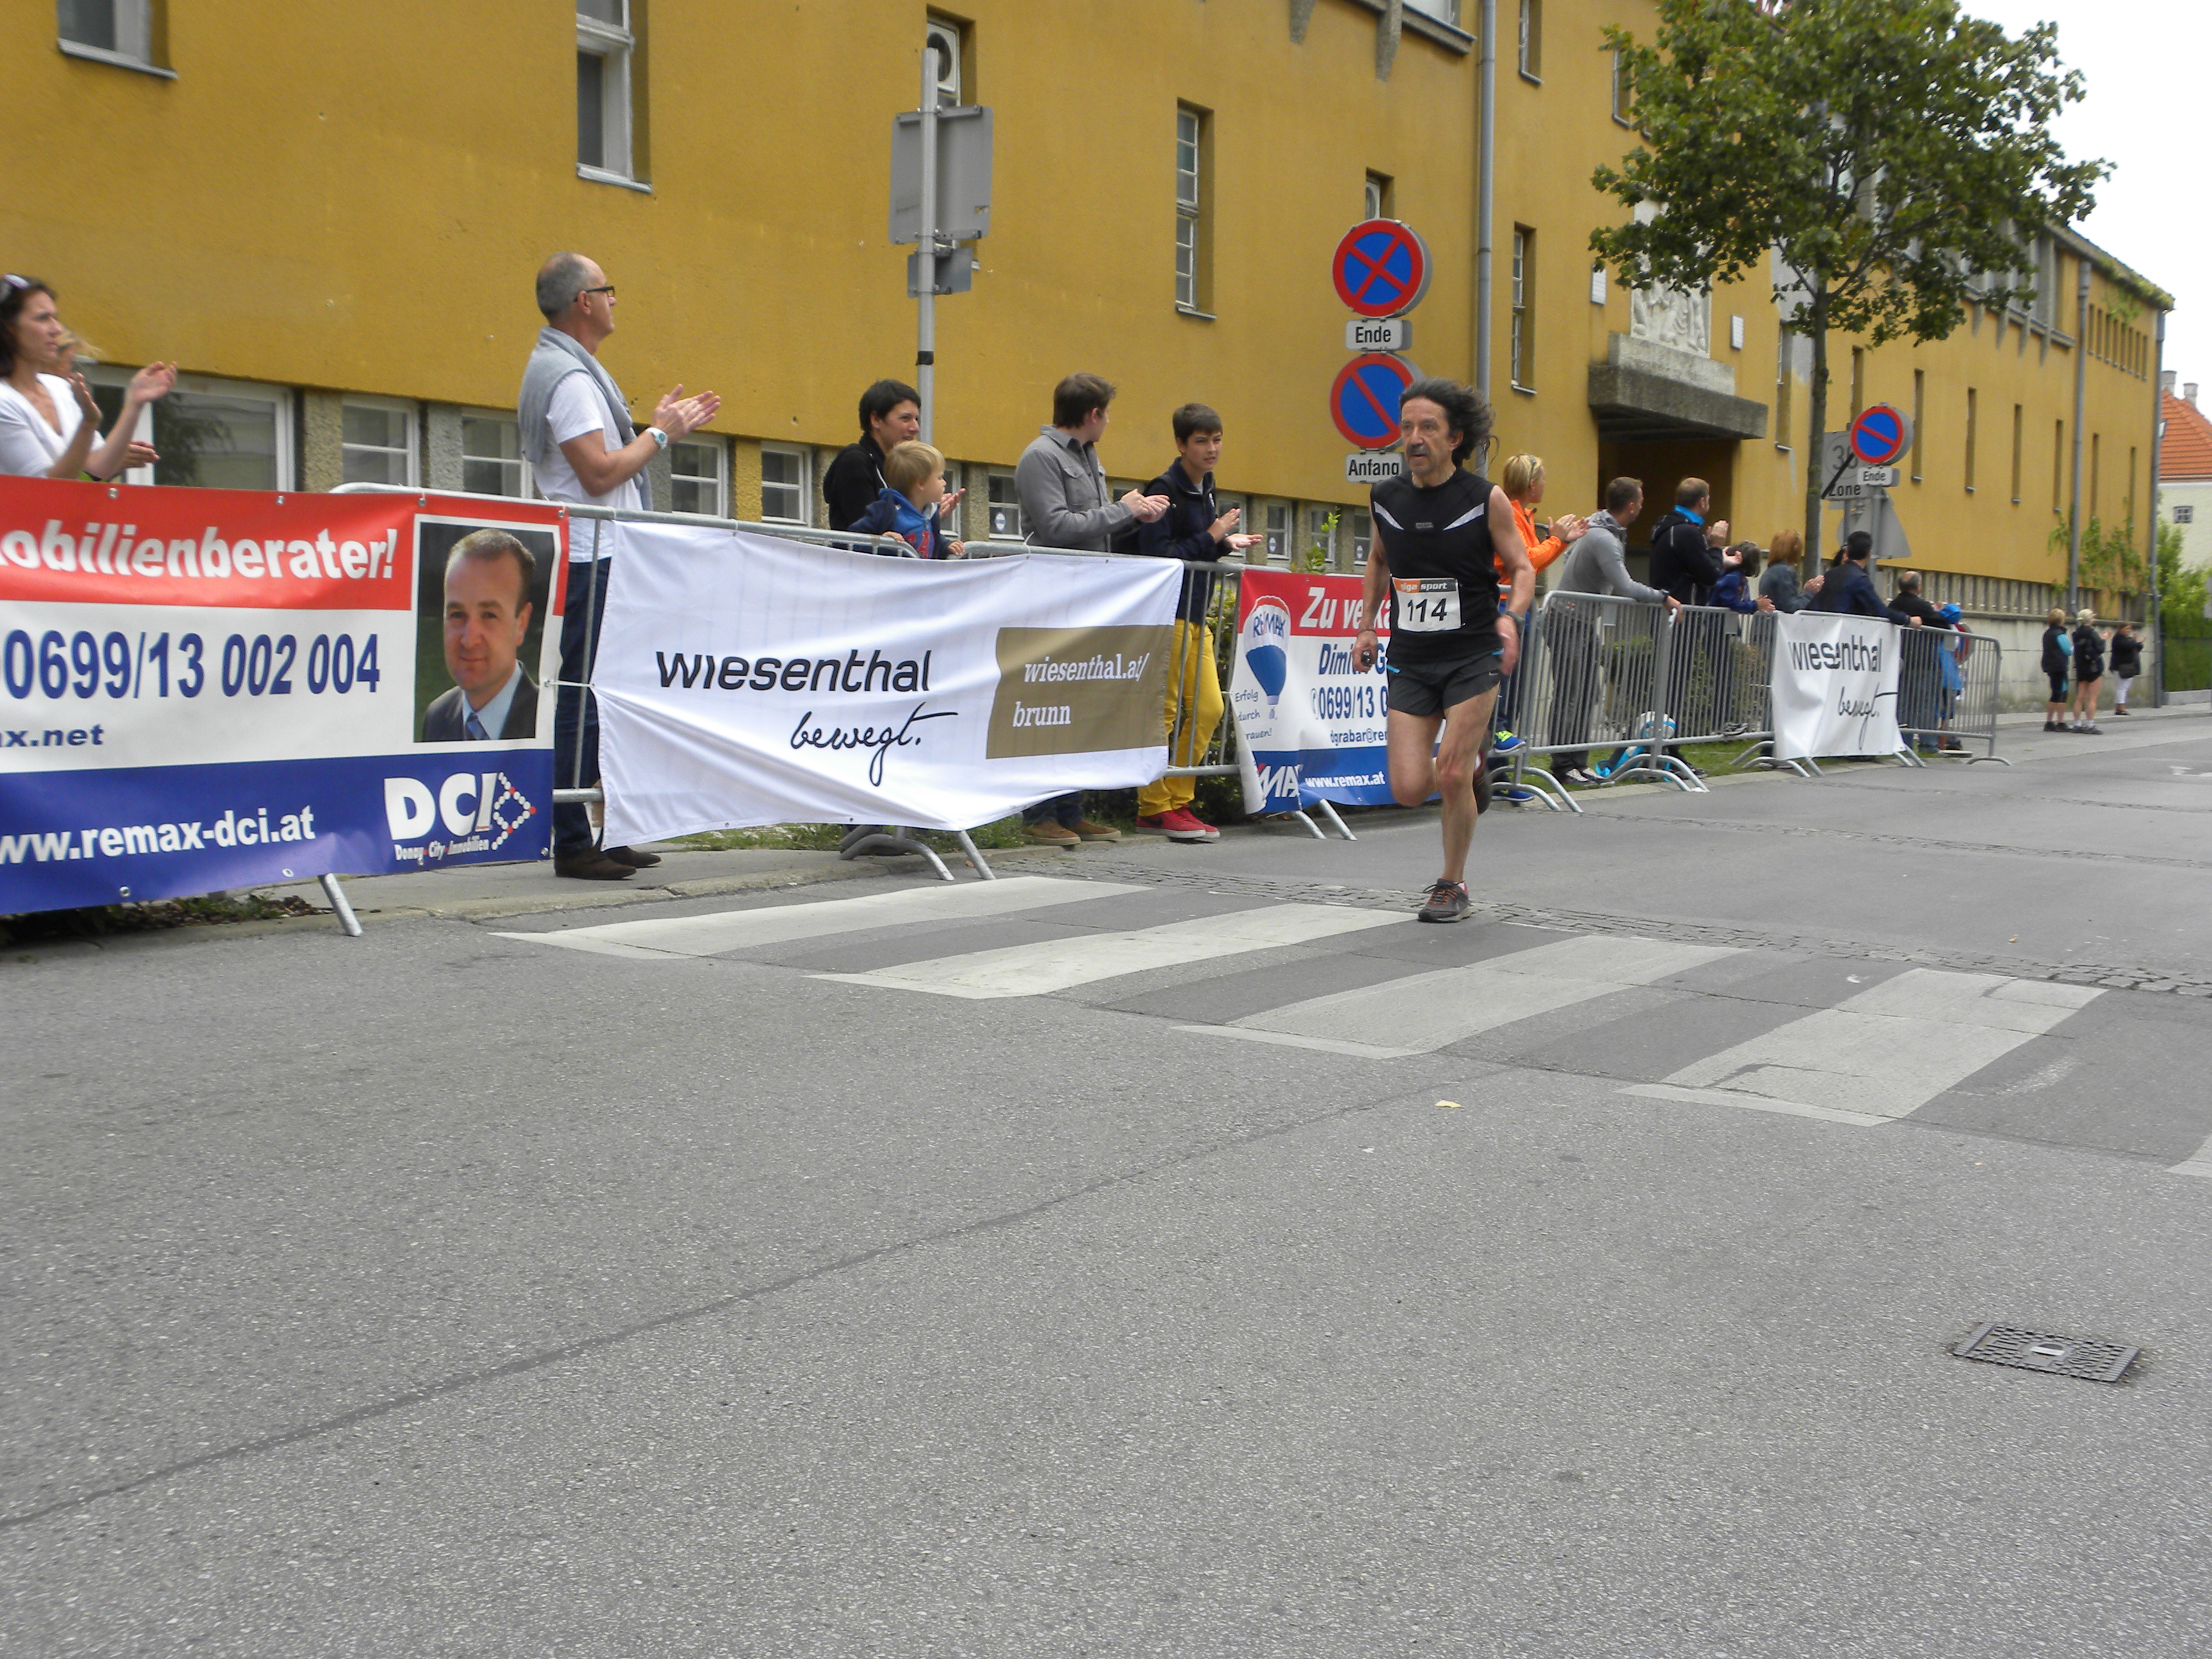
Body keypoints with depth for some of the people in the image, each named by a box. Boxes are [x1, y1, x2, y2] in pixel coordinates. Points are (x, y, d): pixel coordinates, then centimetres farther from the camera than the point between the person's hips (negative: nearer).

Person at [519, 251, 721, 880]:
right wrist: (659, 434, -8)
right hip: (591, 561, -11)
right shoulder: (568, 374, -14)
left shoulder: (572, 367, 20)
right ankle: (572, 844, -5)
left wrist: (662, 428, 17)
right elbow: (599, 473, -20)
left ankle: (602, 833, 18)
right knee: (583, 702, -8)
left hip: (600, 556, 11)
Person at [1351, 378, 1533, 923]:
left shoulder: (1486, 499, -8)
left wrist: (1511, 617, -19)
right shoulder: (1385, 497, 2)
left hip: (1473, 657, -3)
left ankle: (1453, 885, 13)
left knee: (1452, 779, -10)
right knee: (1409, 789, -5)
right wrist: (1367, 625, 14)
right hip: (1409, 659, 3)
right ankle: (1470, 771, 30)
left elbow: (1522, 569, 0)